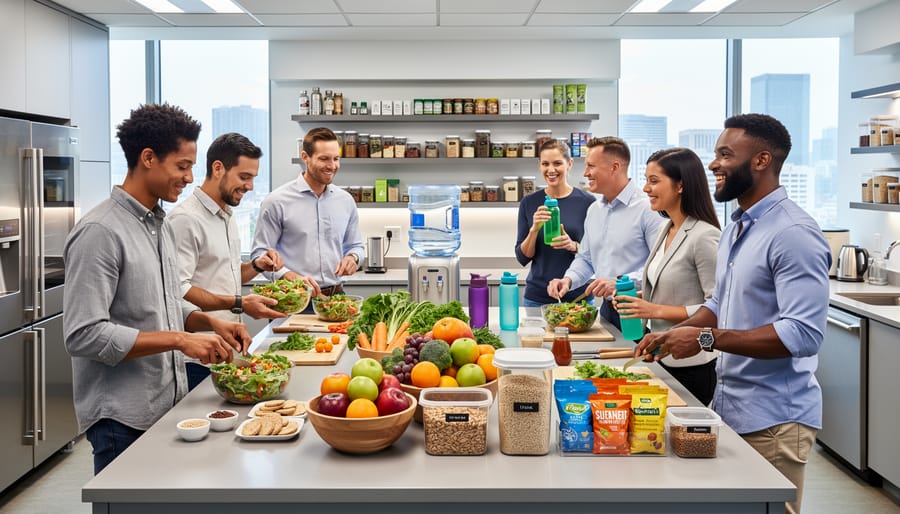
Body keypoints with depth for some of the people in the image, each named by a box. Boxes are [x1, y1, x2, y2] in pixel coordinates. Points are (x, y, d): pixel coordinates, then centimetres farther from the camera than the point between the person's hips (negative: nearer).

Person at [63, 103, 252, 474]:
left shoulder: (160, 225, 11)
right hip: (122, 419, -8)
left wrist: (211, 323, 2)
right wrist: (179, 340, -23)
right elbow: (84, 335, -22)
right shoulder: (100, 232, -17)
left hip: (169, 404, 8)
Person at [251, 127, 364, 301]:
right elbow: (260, 255, -6)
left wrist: (353, 257, -2)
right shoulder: (277, 202, -5)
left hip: (336, 296, 4)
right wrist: (292, 277, -21)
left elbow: (355, 246, 21)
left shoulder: (346, 201, 9)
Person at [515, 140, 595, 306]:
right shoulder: (529, 203, 2)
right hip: (538, 297, 1)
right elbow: (523, 258, 1)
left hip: (578, 297, -1)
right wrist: (534, 229, -16)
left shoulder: (587, 202, -4)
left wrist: (574, 246, -20)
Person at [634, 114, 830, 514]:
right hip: (728, 406, 9)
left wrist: (706, 338, -26)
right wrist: (673, 334, 2)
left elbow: (803, 334, -27)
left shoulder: (794, 234, -20)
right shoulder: (736, 226, 10)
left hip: (772, 418, -9)